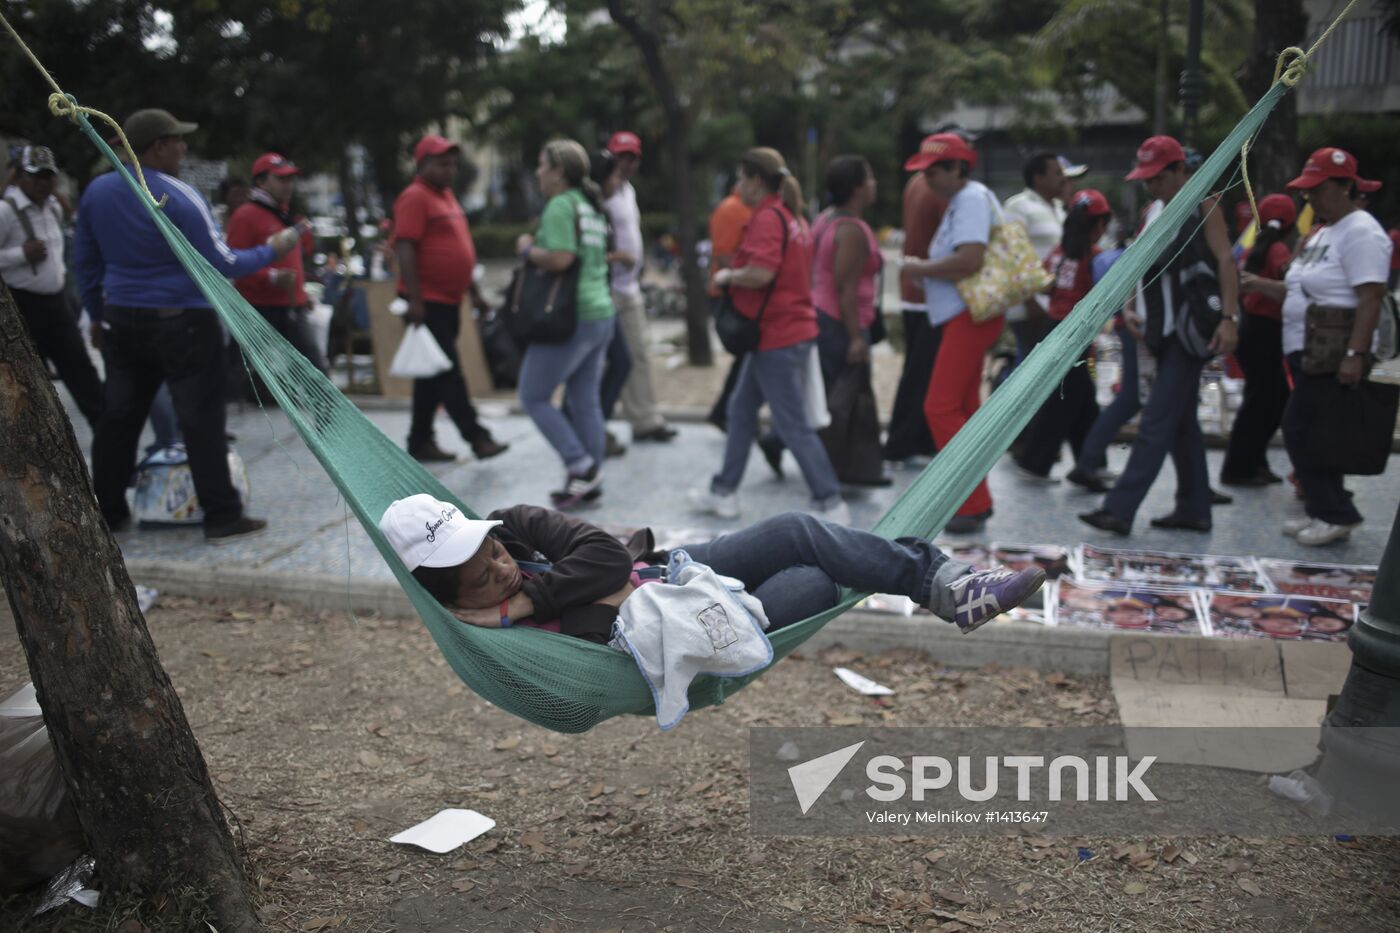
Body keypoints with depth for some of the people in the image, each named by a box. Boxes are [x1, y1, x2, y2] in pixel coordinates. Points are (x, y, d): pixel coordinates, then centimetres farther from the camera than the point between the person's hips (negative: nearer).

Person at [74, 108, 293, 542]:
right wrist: (270, 250, 1)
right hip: (183, 323, -6)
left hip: (121, 322, 7)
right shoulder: (180, 197, -14)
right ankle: (222, 518, 1)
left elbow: (85, 261, 13)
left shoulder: (96, 192, 6)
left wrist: (99, 314, 23)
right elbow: (221, 264, -12)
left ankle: (107, 512, 23)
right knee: (202, 419, -2)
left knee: (118, 416, 14)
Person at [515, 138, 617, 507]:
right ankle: (590, 481, 15)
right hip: (602, 312, 9)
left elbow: (559, 259, -24)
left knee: (533, 396, 1)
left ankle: (581, 466, -3)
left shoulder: (560, 205, -12)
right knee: (586, 400, 11)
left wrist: (527, 248, -6)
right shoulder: (591, 205, 17)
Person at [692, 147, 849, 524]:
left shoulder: (768, 218, -16)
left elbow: (760, 272, -30)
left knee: (793, 426, -4)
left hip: (777, 337, -10)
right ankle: (723, 492, 27)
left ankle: (831, 504, 2)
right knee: (741, 411, 17)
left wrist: (727, 276, -12)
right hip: (792, 329, 10)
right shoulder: (792, 217, 14)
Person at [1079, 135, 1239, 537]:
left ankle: (1120, 508, -16)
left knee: (1157, 419, -12)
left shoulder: (1203, 202, -4)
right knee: (1181, 420, 11)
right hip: (1167, 327, 8)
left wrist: (1229, 317, -20)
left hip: (1193, 326, -8)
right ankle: (1194, 510, 19)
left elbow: (1225, 260, -11)